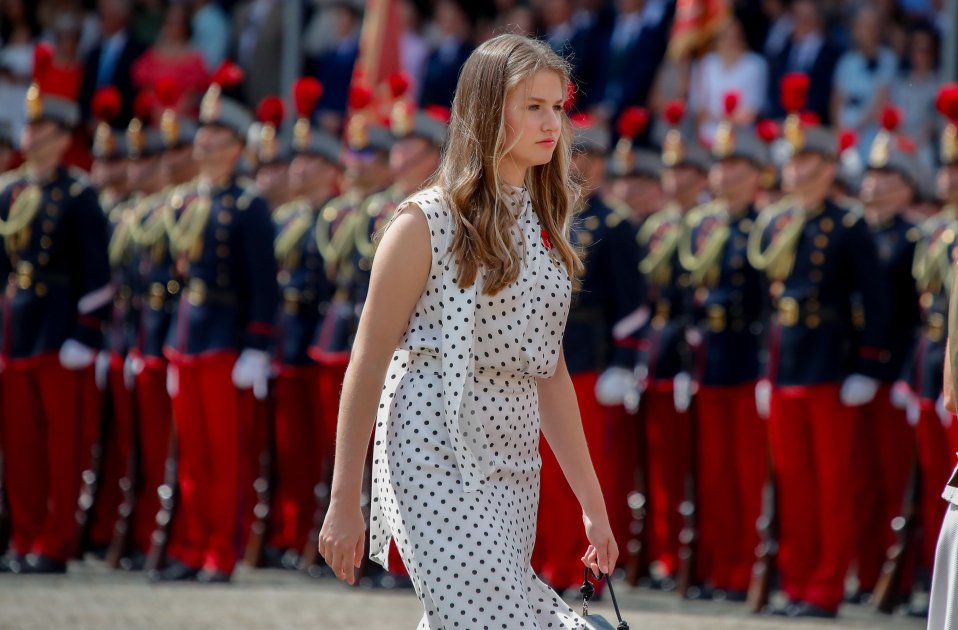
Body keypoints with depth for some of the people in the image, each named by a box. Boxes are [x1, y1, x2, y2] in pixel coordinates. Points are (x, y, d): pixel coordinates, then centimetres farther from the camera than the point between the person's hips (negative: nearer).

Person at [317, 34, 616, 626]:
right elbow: (368, 363, -5)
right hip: (437, 468, -7)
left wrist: (593, 503, 17)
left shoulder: (542, 226, 14)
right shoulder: (427, 222, -6)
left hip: (514, 478, 7)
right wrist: (344, 504, -7)